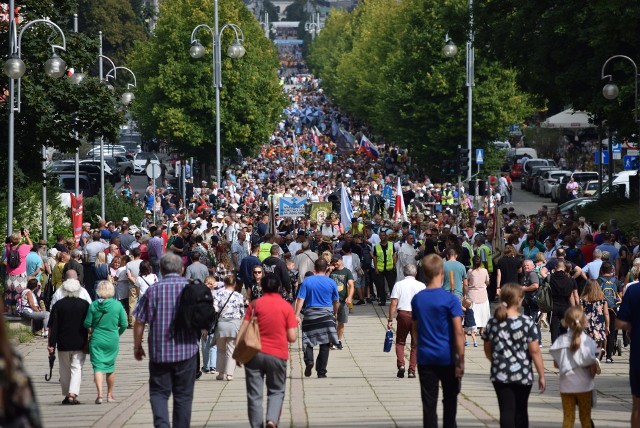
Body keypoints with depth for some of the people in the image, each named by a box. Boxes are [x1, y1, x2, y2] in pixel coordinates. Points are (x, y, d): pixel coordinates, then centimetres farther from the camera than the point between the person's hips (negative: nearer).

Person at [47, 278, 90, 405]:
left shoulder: (58, 305, -2)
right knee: (77, 368, -1)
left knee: (65, 370, 12)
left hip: (63, 343, 0)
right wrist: (89, 341, 14)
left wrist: (51, 344, -1)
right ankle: (73, 394, -15)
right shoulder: (84, 304, -1)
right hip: (79, 344, 0)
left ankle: (67, 395, 18)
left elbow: (52, 326, -4)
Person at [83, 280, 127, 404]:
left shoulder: (93, 305, -8)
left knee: (98, 366, 0)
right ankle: (110, 394, 29)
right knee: (110, 366, 17)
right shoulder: (117, 305, -6)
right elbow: (124, 324, -2)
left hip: (97, 340, -1)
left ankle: (100, 394, -15)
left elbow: (87, 324, -5)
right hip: (112, 340, 1)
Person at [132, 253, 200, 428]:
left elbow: (139, 322, -3)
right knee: (183, 395, 10)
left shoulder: (153, 290, -4)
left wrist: (137, 346, 9)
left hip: (159, 351, -1)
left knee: (159, 393, 6)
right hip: (187, 350, 1)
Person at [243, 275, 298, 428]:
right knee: (276, 391, 14)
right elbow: (292, 337, -3)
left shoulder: (255, 304, -1)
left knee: (254, 394, 7)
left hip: (255, 354, 0)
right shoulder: (286, 307, 0)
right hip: (278, 355, 0)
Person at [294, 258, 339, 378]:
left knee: (308, 341, 11)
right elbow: (336, 302, 9)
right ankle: (321, 372, 5)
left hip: (310, 314, 0)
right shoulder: (331, 283, 0)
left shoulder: (307, 281, -2)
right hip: (326, 316, 0)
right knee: (324, 345, 5)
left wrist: (297, 314, -6)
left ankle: (309, 360, -16)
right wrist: (335, 313, 26)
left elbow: (300, 299, -8)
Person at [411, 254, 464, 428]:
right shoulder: (450, 299, -11)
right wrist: (461, 361, -11)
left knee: (429, 402, 4)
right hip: (447, 357, -3)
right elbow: (458, 332, -14)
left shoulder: (417, 299, 3)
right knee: (449, 399, 13)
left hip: (425, 357, 3)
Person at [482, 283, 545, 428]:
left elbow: (487, 350, 10)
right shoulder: (526, 322, -11)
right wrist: (541, 375, -3)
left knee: (506, 412, 1)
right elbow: (535, 351, -11)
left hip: (500, 374, 2)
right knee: (521, 411, 15)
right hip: (523, 374, -1)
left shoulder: (493, 323, -1)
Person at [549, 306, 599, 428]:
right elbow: (593, 368, -12)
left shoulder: (561, 341, -7)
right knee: (585, 418, 11)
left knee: (568, 418, 9)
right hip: (584, 385, -1)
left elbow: (556, 364, 1)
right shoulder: (588, 341, -14)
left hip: (566, 386, 1)